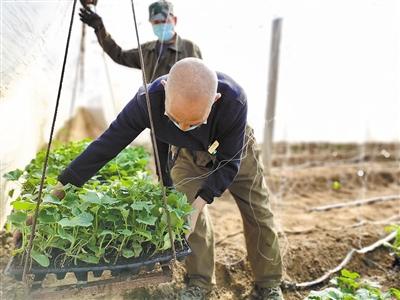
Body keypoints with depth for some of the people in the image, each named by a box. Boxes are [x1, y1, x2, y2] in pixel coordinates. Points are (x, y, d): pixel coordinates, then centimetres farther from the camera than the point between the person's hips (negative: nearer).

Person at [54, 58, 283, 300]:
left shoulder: (235, 100, -43)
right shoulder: (148, 100, -40)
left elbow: (229, 162, -30)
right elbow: (107, 144, -32)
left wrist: (200, 201, -38)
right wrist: (62, 188, -30)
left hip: (233, 150, 0)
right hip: (187, 153, 1)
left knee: (258, 214, 3)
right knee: (188, 213, -9)